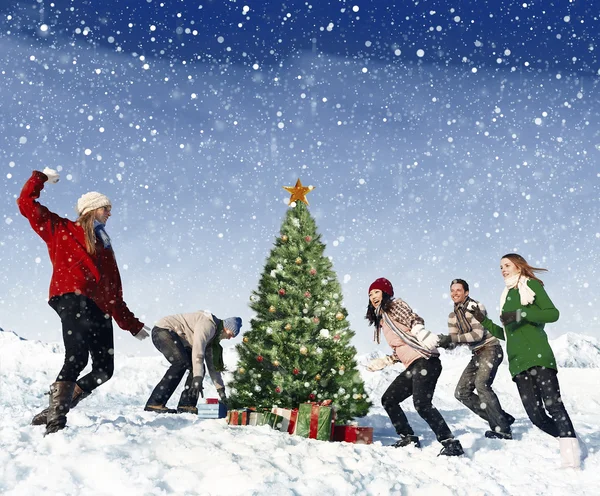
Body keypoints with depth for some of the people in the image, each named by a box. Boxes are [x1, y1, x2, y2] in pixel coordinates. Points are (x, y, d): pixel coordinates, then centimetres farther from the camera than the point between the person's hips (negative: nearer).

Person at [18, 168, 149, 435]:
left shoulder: (104, 246, 30)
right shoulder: (61, 229, 16)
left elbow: (115, 296, 27)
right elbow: (27, 203, 11)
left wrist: (133, 325, 24)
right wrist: (41, 177, 14)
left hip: (100, 309, 7)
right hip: (72, 298, -7)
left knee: (104, 369, -1)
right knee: (77, 358, -24)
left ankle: (57, 408, 8)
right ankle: (56, 416, -22)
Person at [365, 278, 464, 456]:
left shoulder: (395, 305, 2)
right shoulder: (382, 319, 25)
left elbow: (414, 320, -14)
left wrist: (421, 332, -33)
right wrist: (383, 362, 26)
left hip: (424, 360, -10)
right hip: (413, 367, 10)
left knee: (421, 403, -25)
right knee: (388, 400, 13)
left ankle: (451, 444, -23)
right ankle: (408, 439, 19)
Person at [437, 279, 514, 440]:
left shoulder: (476, 307, -11)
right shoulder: (452, 316, 11)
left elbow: (478, 334, -21)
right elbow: (453, 342, 8)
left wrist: (452, 338, -27)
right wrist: (443, 341, -16)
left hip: (490, 349, -9)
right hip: (477, 355, 9)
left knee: (481, 384, -30)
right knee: (461, 392, 3)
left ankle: (503, 431, -26)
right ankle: (502, 419, 7)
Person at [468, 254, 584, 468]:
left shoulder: (531, 285, 8)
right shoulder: (507, 296, 25)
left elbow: (553, 313, -6)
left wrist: (521, 314, -14)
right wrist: (483, 320, 18)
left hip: (538, 356, -6)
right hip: (518, 362, 6)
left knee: (553, 405, -16)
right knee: (536, 415, -5)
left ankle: (571, 451, -19)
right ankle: (569, 440, 8)